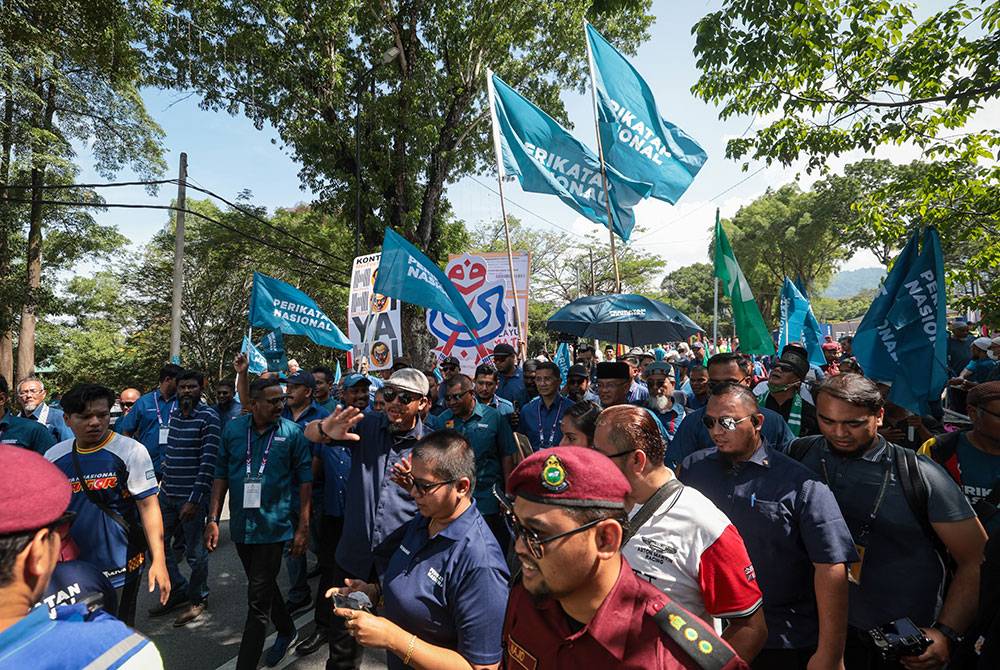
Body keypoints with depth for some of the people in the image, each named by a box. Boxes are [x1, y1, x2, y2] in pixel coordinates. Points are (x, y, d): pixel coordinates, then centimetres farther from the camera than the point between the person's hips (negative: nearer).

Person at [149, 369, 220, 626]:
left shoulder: (208, 417, -13)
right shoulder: (174, 414, 8)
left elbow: (208, 461, -18)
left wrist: (194, 499, -21)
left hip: (191, 496, -7)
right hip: (167, 493, 7)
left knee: (195, 552, 4)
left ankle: (198, 599, 27)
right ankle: (179, 591, 34)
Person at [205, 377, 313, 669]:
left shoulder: (292, 433, -11)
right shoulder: (233, 429, -3)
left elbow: (305, 480, -8)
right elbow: (221, 476, 5)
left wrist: (303, 527, -9)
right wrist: (213, 519, 1)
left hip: (273, 527, -4)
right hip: (241, 525, 4)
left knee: (258, 600, 0)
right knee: (264, 587, 22)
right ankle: (287, 631, 46)